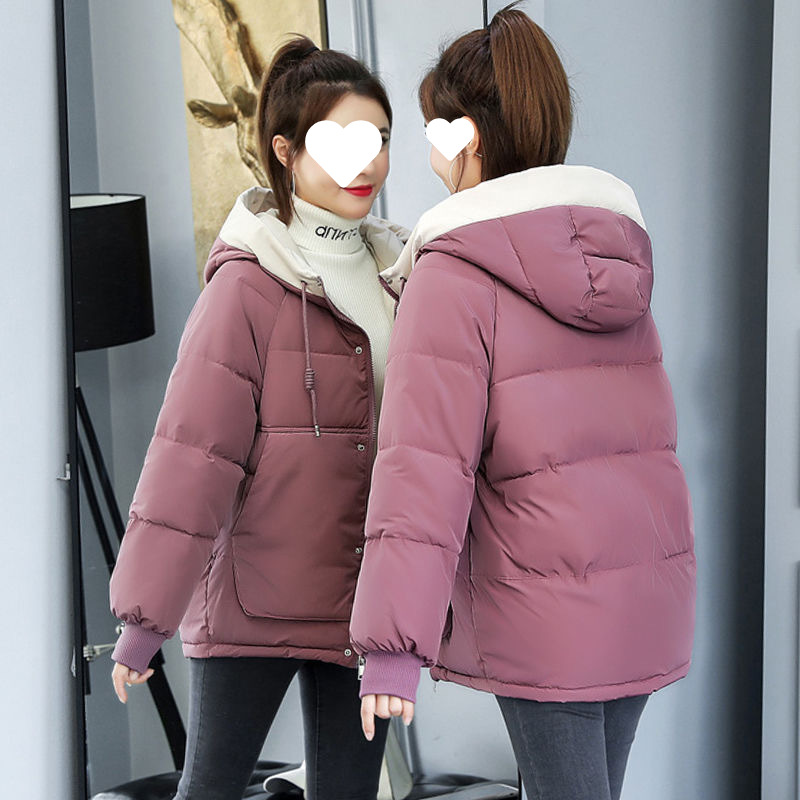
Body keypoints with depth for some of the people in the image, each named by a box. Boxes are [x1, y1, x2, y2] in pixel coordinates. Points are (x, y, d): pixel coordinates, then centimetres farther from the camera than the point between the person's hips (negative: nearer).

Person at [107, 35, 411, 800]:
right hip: (253, 603, -5)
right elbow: (192, 450, -14)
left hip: (363, 600, 6)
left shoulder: (394, 275, 8)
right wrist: (146, 611, -15)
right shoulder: (248, 286, -12)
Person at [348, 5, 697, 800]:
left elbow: (427, 462, -21)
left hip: (546, 608, -7)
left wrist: (392, 643, -22)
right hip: (647, 586, 7)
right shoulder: (615, 247, 7)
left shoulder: (455, 274, -14)